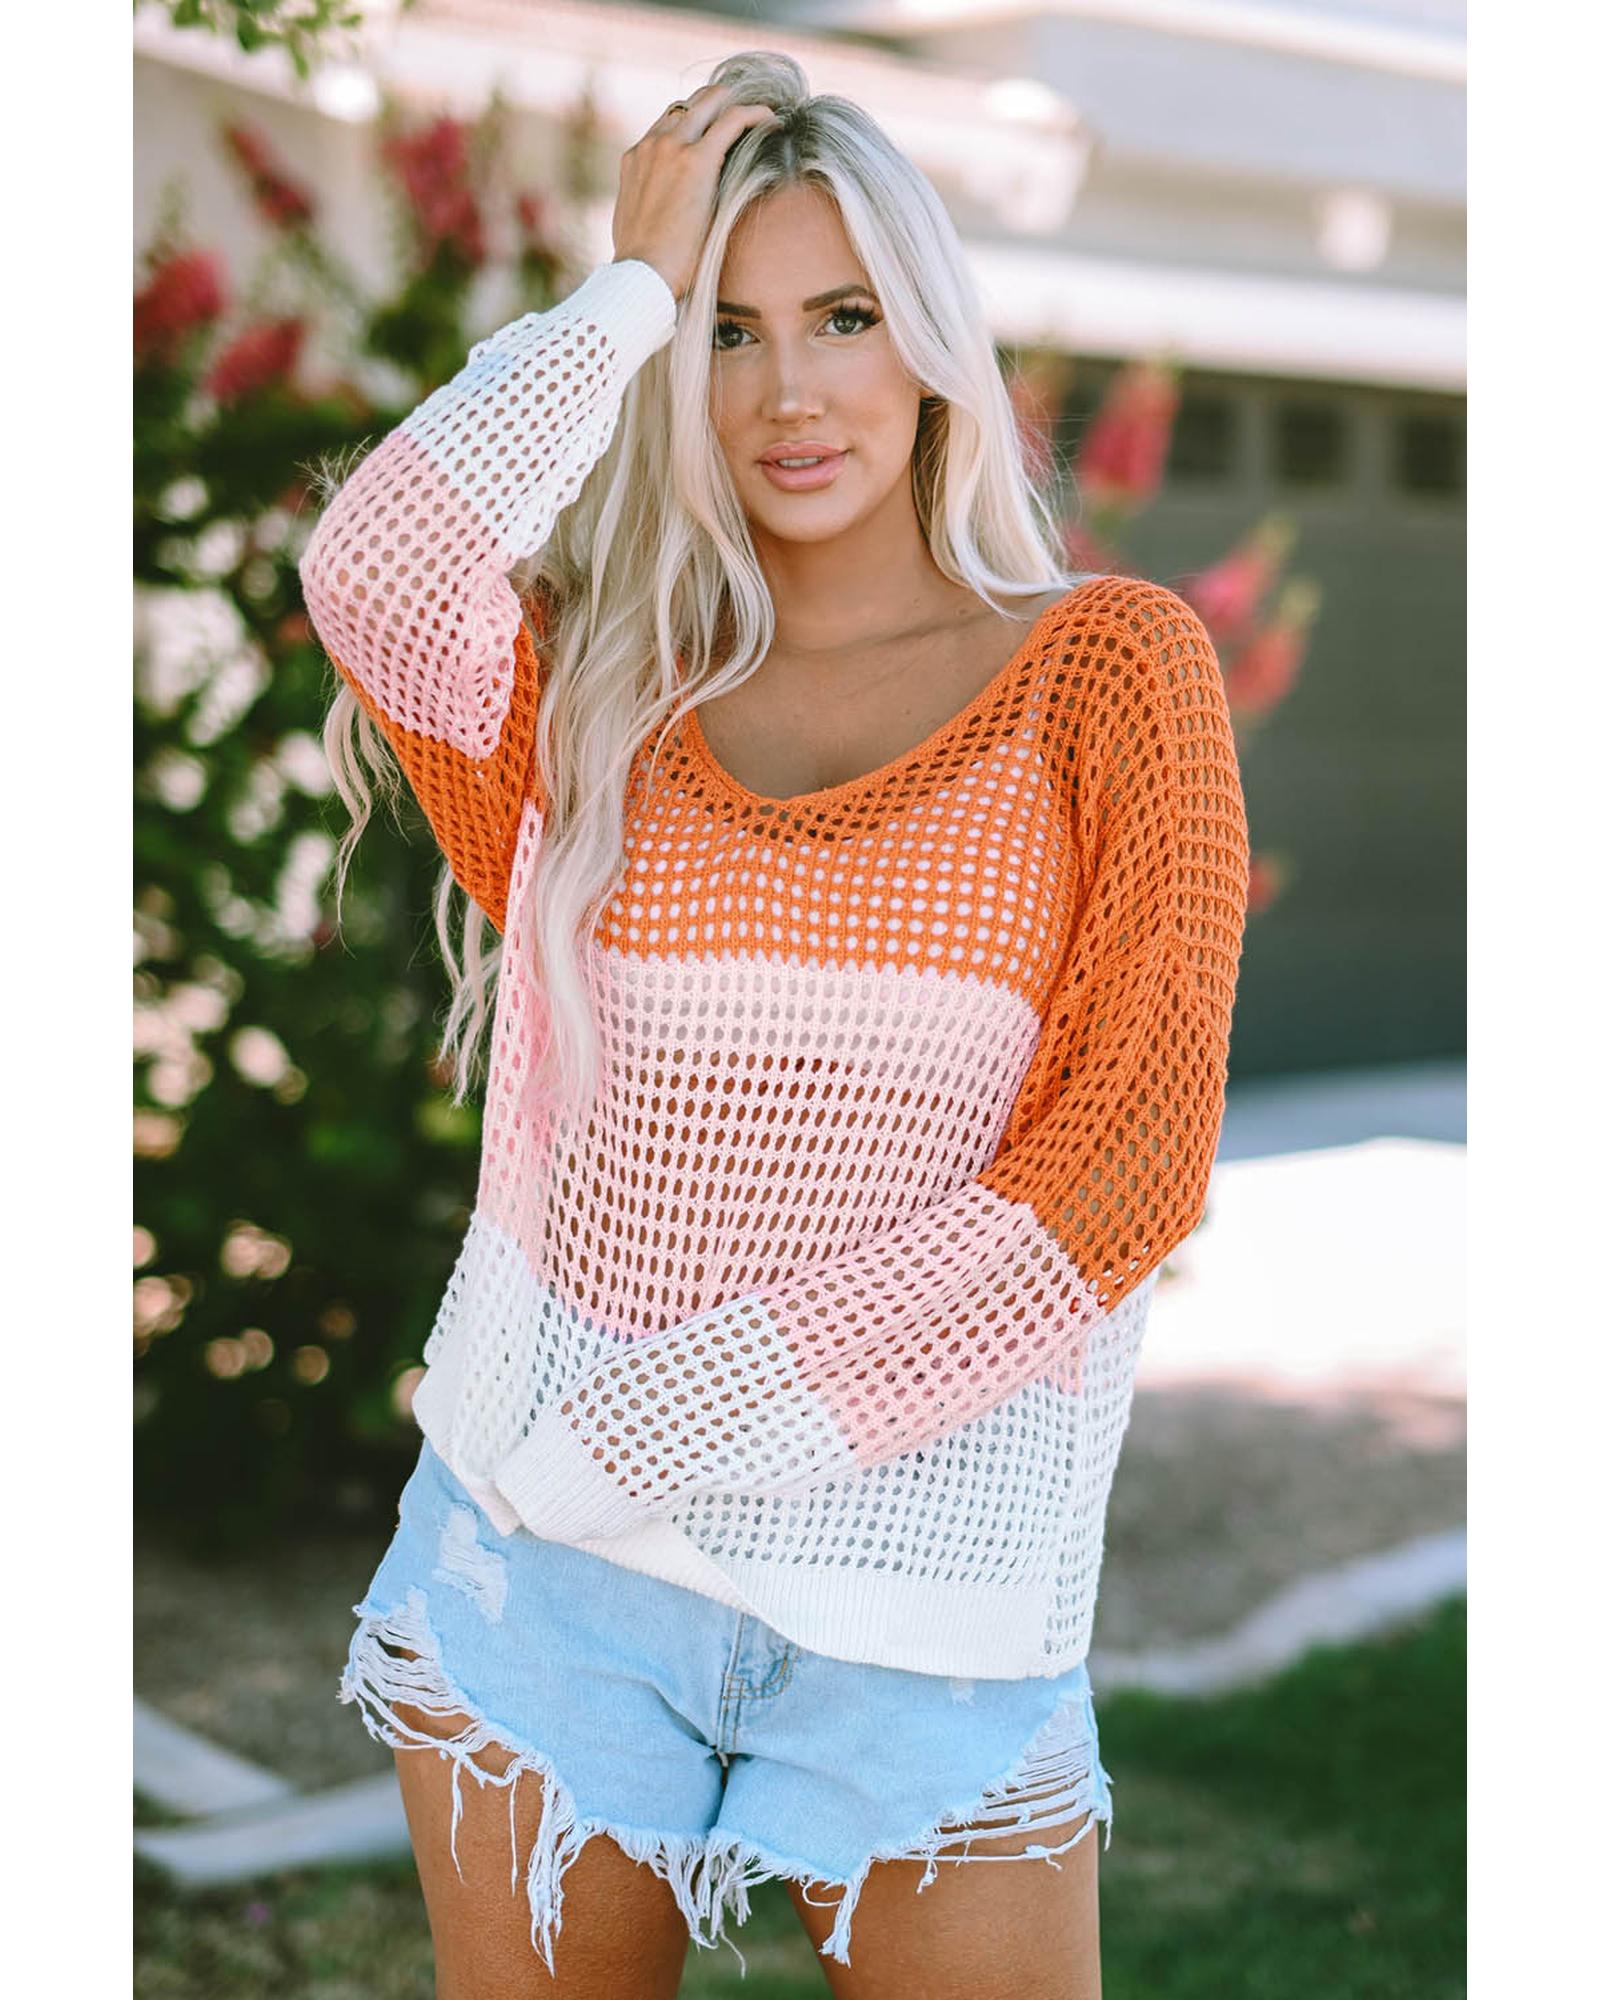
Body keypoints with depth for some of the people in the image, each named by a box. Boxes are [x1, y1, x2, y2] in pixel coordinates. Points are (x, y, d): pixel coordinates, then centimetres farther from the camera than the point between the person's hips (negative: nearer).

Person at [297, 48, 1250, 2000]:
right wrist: (629, 286, -6)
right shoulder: (591, 688, 7)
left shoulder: (1107, 667, 2)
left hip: (927, 1599, -1)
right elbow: (371, 574, -17)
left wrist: (676, 1415, -12)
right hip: (549, 1563, 2)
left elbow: (1130, 1158, -8)